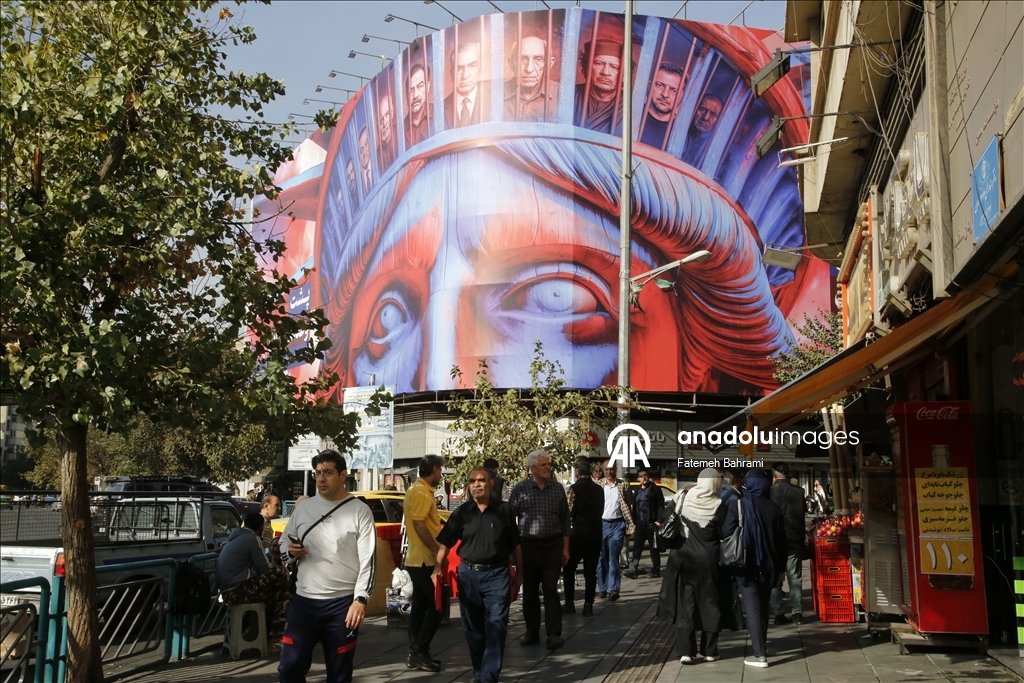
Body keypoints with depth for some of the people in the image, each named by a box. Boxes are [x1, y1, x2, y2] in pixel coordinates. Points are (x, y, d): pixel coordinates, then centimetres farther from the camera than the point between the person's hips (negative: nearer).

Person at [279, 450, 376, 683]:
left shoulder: (360, 511, -3)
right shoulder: (303, 509, 9)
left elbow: (368, 559, -8)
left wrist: (360, 599, -18)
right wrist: (291, 552, -5)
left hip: (343, 602, -3)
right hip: (303, 601, 3)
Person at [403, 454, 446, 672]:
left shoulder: (418, 490, 17)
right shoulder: (421, 492, -16)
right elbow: (419, 525, -23)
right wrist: (437, 551, -21)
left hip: (418, 559, 10)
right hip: (424, 560, -10)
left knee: (420, 606, 12)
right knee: (436, 606, -7)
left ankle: (415, 653, 15)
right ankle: (419, 652, -5)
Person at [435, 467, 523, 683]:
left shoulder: (503, 511, 1)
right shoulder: (462, 513, 3)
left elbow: (515, 545, 8)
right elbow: (444, 543, 3)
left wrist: (519, 572, 11)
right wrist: (437, 568, -8)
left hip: (497, 575, -2)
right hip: (468, 574, 2)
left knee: (496, 624, -9)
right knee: (473, 627, 11)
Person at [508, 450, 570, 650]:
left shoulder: (558, 489, 4)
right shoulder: (520, 489, -2)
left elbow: (564, 519, 9)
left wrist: (565, 547, 6)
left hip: (552, 545, 0)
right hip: (528, 545, 0)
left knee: (551, 590, -4)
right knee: (529, 591, 8)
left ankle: (554, 634, -3)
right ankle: (532, 632, 19)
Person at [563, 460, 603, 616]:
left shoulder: (574, 488, -11)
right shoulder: (598, 489, 4)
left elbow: (569, 511, -12)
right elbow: (601, 510, 13)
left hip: (578, 533, -4)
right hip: (595, 534, 4)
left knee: (569, 569, 10)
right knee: (591, 571, 7)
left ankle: (570, 603, 10)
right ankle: (588, 605, 4)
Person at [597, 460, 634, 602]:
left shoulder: (624, 485, 4)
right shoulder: (598, 486, 7)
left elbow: (629, 506, 3)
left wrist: (630, 525, -5)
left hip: (617, 524, -2)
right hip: (601, 524, 2)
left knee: (613, 557, -8)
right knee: (602, 558, 6)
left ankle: (613, 589, -12)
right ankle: (603, 588, 13)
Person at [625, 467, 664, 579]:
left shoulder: (655, 489, -2)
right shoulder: (637, 491, 16)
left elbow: (660, 505, -7)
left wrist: (659, 520, -16)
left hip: (652, 523, -5)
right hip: (640, 524, 5)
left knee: (654, 548, 3)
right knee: (637, 547, -1)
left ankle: (655, 570, 11)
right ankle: (633, 570, -3)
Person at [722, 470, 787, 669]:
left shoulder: (738, 507, -9)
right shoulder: (775, 509, 1)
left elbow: (726, 535, -11)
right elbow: (781, 541, 5)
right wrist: (781, 568, 13)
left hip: (746, 565, -4)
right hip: (768, 565, 4)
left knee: (752, 607, -4)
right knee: (763, 606, 17)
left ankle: (759, 654, -9)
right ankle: (761, 646, 27)